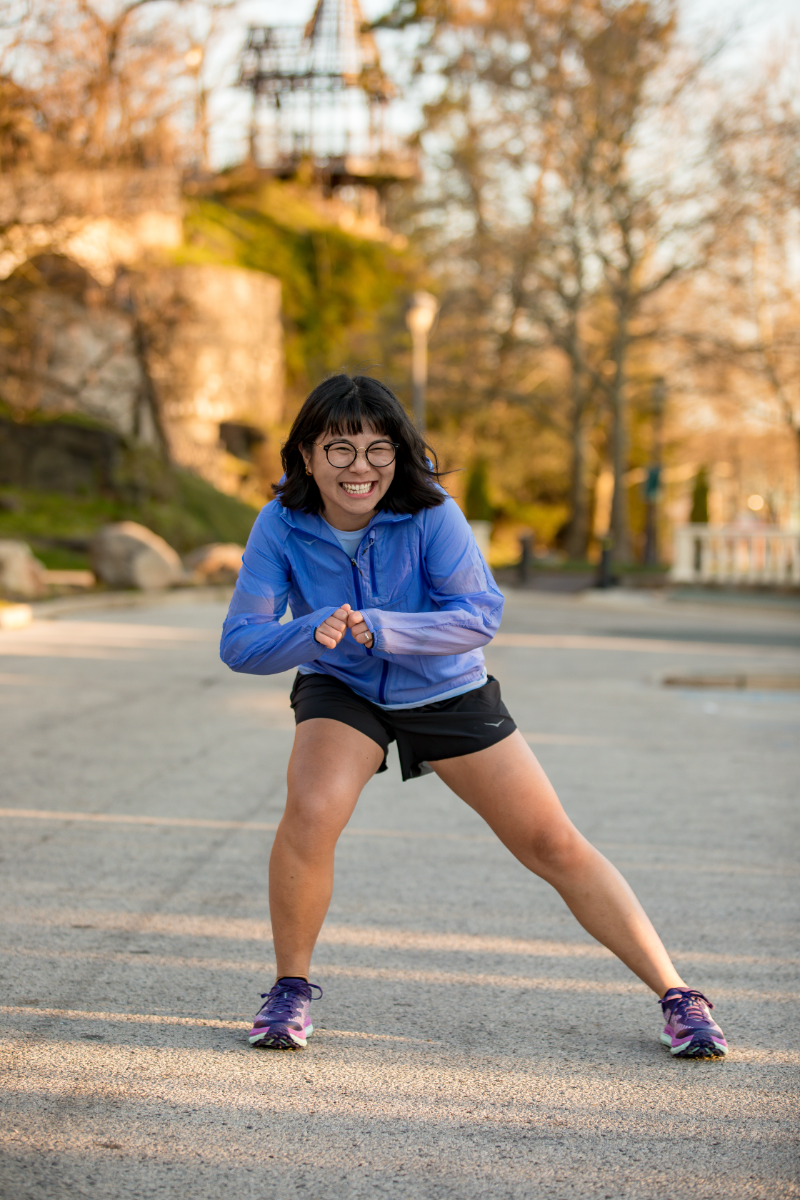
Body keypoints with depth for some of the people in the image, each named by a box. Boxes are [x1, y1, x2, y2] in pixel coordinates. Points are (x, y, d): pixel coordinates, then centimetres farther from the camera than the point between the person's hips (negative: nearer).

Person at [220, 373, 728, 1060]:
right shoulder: (282, 526, -20)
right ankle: (291, 989, -5)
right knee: (311, 813, -29)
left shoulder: (430, 513, -25)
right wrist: (313, 634, -41)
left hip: (449, 694, 0)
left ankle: (677, 996, 10)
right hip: (342, 694, 0)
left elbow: (482, 615, -28)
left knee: (556, 845, -1)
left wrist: (376, 629, -41)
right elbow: (239, 642, -21)